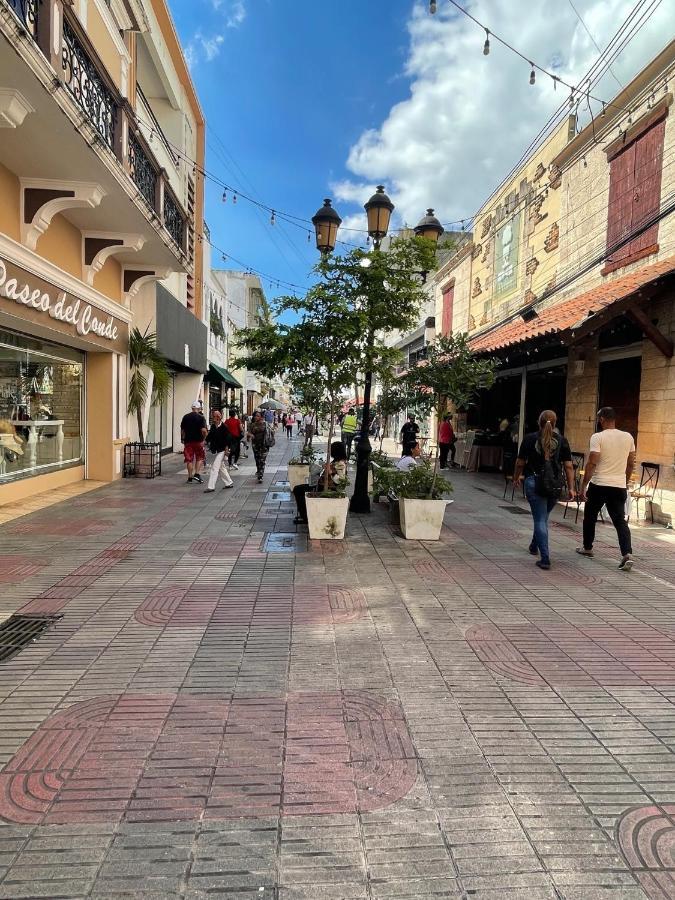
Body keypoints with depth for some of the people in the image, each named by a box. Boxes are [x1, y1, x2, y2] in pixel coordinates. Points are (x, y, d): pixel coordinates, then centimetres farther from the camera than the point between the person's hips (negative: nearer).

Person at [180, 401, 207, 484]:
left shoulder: (185, 417, 4)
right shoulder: (201, 417, -7)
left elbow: (182, 430, 9)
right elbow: (204, 430, -18)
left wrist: (183, 439, 22)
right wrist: (204, 437, -1)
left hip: (188, 441, 3)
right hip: (198, 441, -3)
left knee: (189, 459, 7)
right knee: (199, 458, 13)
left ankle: (190, 477, 11)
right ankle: (197, 474, 1)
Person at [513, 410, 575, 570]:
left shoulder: (529, 439, -2)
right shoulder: (561, 440, 2)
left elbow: (520, 463, 3)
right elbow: (568, 466, 0)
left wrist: (516, 478, 20)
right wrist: (571, 488, 4)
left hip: (534, 482, -3)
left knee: (540, 520, 0)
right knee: (543, 517, 22)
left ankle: (545, 559, -6)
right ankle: (534, 546, 41)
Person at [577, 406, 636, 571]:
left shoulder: (598, 437, -11)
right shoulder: (628, 437, 5)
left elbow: (592, 463, -16)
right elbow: (631, 464, 11)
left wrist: (583, 486, -11)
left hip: (599, 485, -4)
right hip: (619, 486, 4)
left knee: (590, 516, 16)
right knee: (620, 520, 4)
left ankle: (587, 548, 29)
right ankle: (627, 554, -12)